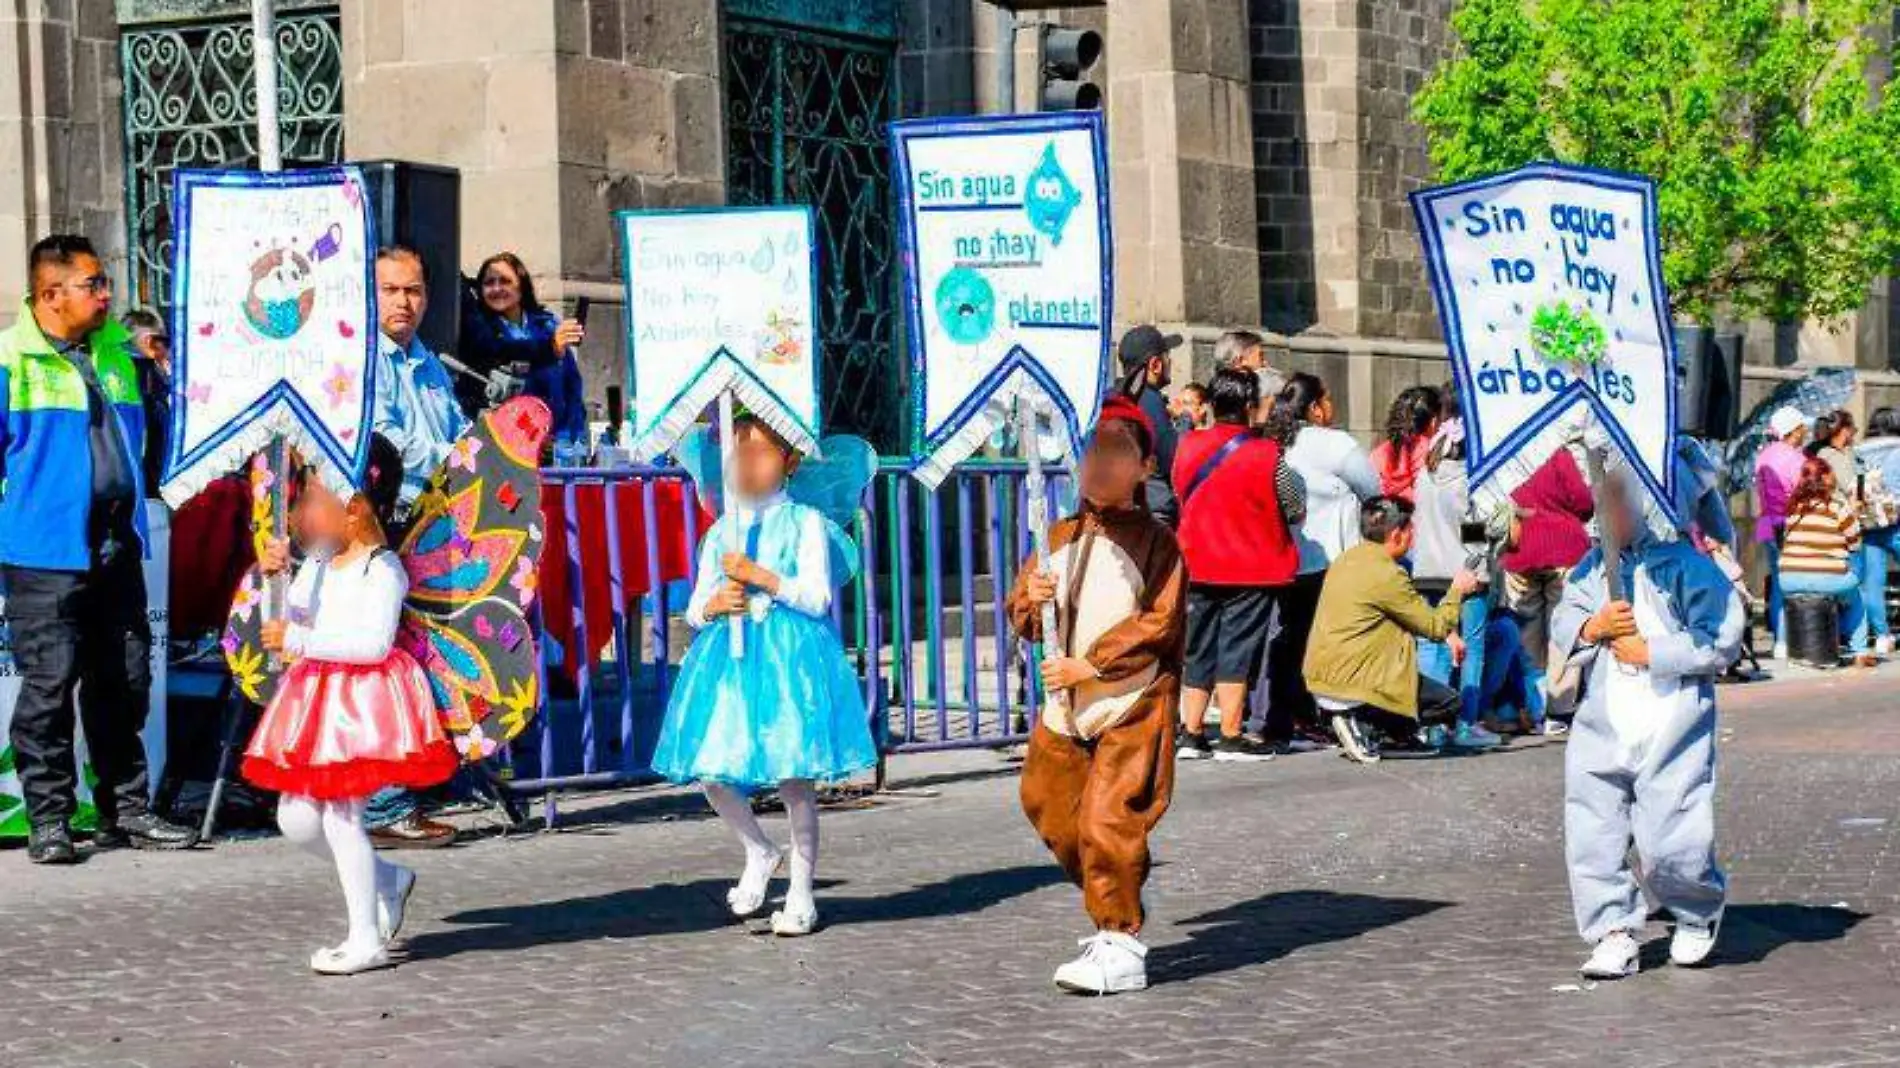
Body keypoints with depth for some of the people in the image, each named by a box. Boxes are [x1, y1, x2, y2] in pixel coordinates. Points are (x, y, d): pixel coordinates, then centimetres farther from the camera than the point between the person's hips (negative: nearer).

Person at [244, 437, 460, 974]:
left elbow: (373, 644, -25)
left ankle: (366, 940, 1)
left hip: (361, 700, -9)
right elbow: (296, 615, 26)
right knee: (295, 818, 8)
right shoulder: (318, 563, 12)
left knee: (341, 814, -9)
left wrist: (298, 640, -25)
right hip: (318, 699, 9)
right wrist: (275, 573, 8)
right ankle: (389, 880, 27)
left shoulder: (383, 571, -15)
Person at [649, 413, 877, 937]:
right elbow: (694, 610, 15)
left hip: (790, 653, -4)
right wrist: (714, 605, -7)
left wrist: (761, 576, -15)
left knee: (794, 778, -2)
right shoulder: (721, 531, 13)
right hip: (729, 655, 4)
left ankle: (801, 895, 10)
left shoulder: (805, 522, 0)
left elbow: (816, 597, -8)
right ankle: (760, 853, 24)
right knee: (711, 772, -3)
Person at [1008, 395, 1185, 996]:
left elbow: (1157, 624, -14)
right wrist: (1030, 602, -8)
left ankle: (1121, 947, -6)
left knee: (1107, 821, -14)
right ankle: (1115, 917, 31)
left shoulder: (1155, 542, -5)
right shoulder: (1060, 538, 12)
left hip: (1132, 706, -7)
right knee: (1050, 811, 13)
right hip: (1066, 709, 7)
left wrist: (1090, 664, -17)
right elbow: (1023, 616, 16)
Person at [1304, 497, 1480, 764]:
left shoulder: (1346, 560, 10)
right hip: (1351, 684, -9)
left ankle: (1357, 723, 9)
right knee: (1450, 702, 2)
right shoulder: (1386, 574, -17)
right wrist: (1457, 590, 6)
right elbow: (1436, 627, -10)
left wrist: (1447, 632, 19)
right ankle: (1362, 724, -7)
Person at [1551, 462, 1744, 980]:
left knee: (1669, 841, -7)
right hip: (1602, 728, 5)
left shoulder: (1686, 564, -6)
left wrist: (1651, 652, -12)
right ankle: (1615, 932, 11)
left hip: (1671, 728, -5)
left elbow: (1721, 641, -10)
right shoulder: (1591, 567, 11)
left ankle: (1699, 915, 23)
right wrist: (1591, 628, -8)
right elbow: (1562, 623, 14)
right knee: (1592, 836, -1)